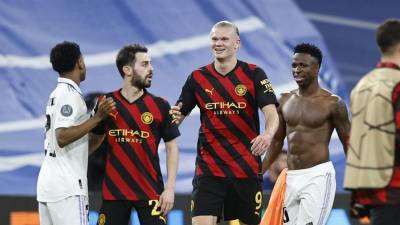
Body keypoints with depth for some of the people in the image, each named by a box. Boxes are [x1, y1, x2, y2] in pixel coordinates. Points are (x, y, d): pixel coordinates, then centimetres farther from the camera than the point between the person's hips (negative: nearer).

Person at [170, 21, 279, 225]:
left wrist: (267, 134, -34)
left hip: (247, 168, 0)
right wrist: (174, 117, -16)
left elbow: (272, 114, -12)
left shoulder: (254, 75, -2)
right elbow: (178, 115, 10)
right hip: (209, 168, 0)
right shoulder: (197, 78, 4)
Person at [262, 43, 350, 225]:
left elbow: (348, 145, -1)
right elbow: (276, 141, 19)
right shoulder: (285, 101, 9)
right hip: (290, 178, 6)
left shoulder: (332, 103, -5)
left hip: (318, 176, -6)